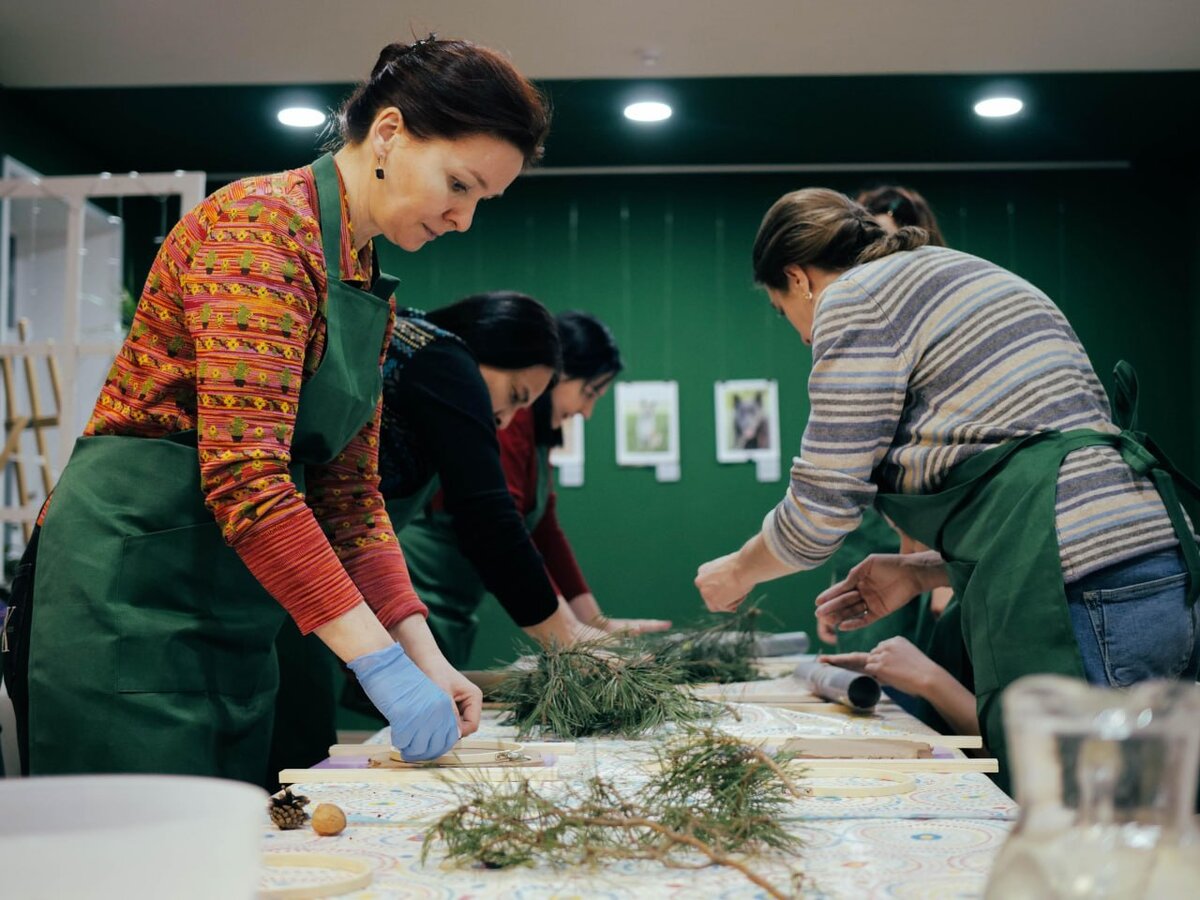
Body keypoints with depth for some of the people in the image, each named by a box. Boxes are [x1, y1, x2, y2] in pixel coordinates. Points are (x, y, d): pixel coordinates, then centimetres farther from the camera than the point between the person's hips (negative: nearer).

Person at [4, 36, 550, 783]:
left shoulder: (372, 291, 13)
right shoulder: (262, 225, -15)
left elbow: (351, 492, 15)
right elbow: (245, 475, -25)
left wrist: (423, 652, 3)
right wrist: (380, 661, -24)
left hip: (232, 606, 9)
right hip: (133, 581, -9)